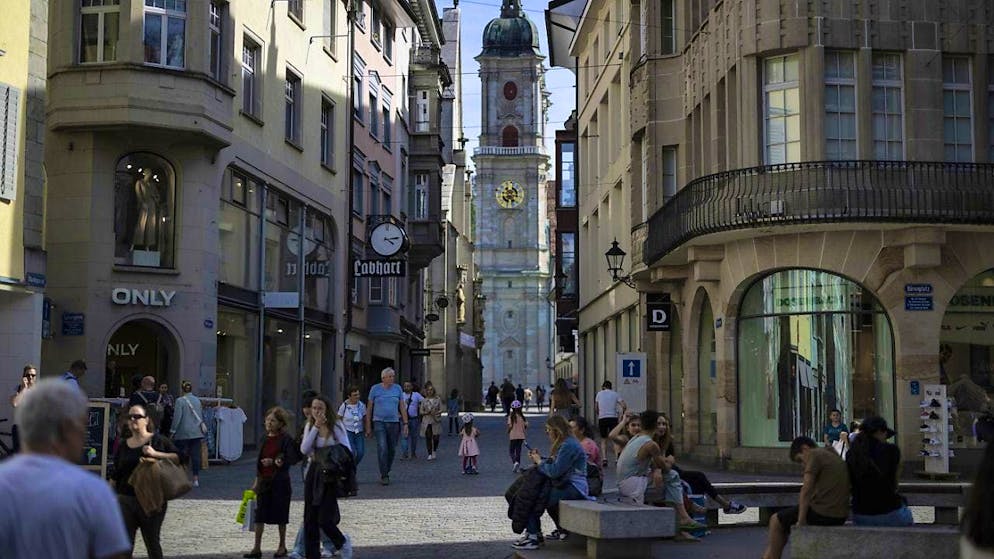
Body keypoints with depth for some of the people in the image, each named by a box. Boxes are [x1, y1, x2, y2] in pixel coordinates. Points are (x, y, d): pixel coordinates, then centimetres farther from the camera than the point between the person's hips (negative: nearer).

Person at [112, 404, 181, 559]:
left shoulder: (157, 441, -1)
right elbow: (115, 476, 16)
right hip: (126, 500, 3)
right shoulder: (123, 445, 10)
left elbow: (178, 457, -10)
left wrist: (155, 454, -20)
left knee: (152, 542, 9)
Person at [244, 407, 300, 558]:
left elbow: (293, 459, -14)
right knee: (259, 514, 2)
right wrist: (257, 480, 16)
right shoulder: (264, 440, 9)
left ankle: (282, 546, 20)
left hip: (280, 481, -5)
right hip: (264, 481, 5)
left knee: (280, 514, 6)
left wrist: (275, 462, -22)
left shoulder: (286, 439, -9)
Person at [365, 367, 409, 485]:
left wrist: (405, 423, 3)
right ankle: (384, 476, -9)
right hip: (379, 422, -3)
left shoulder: (397, 389, 8)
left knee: (392, 449, 6)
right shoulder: (375, 389, 1)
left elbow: (402, 407, 10)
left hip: (394, 423, 3)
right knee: (382, 448, -15)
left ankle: (386, 472, 24)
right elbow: (369, 408, 5)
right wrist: (368, 426, 3)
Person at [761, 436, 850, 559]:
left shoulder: (815, 455, -7)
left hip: (822, 512, -9)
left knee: (776, 521, 9)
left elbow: (807, 489, -17)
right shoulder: (834, 456, 20)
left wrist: (801, 521, -15)